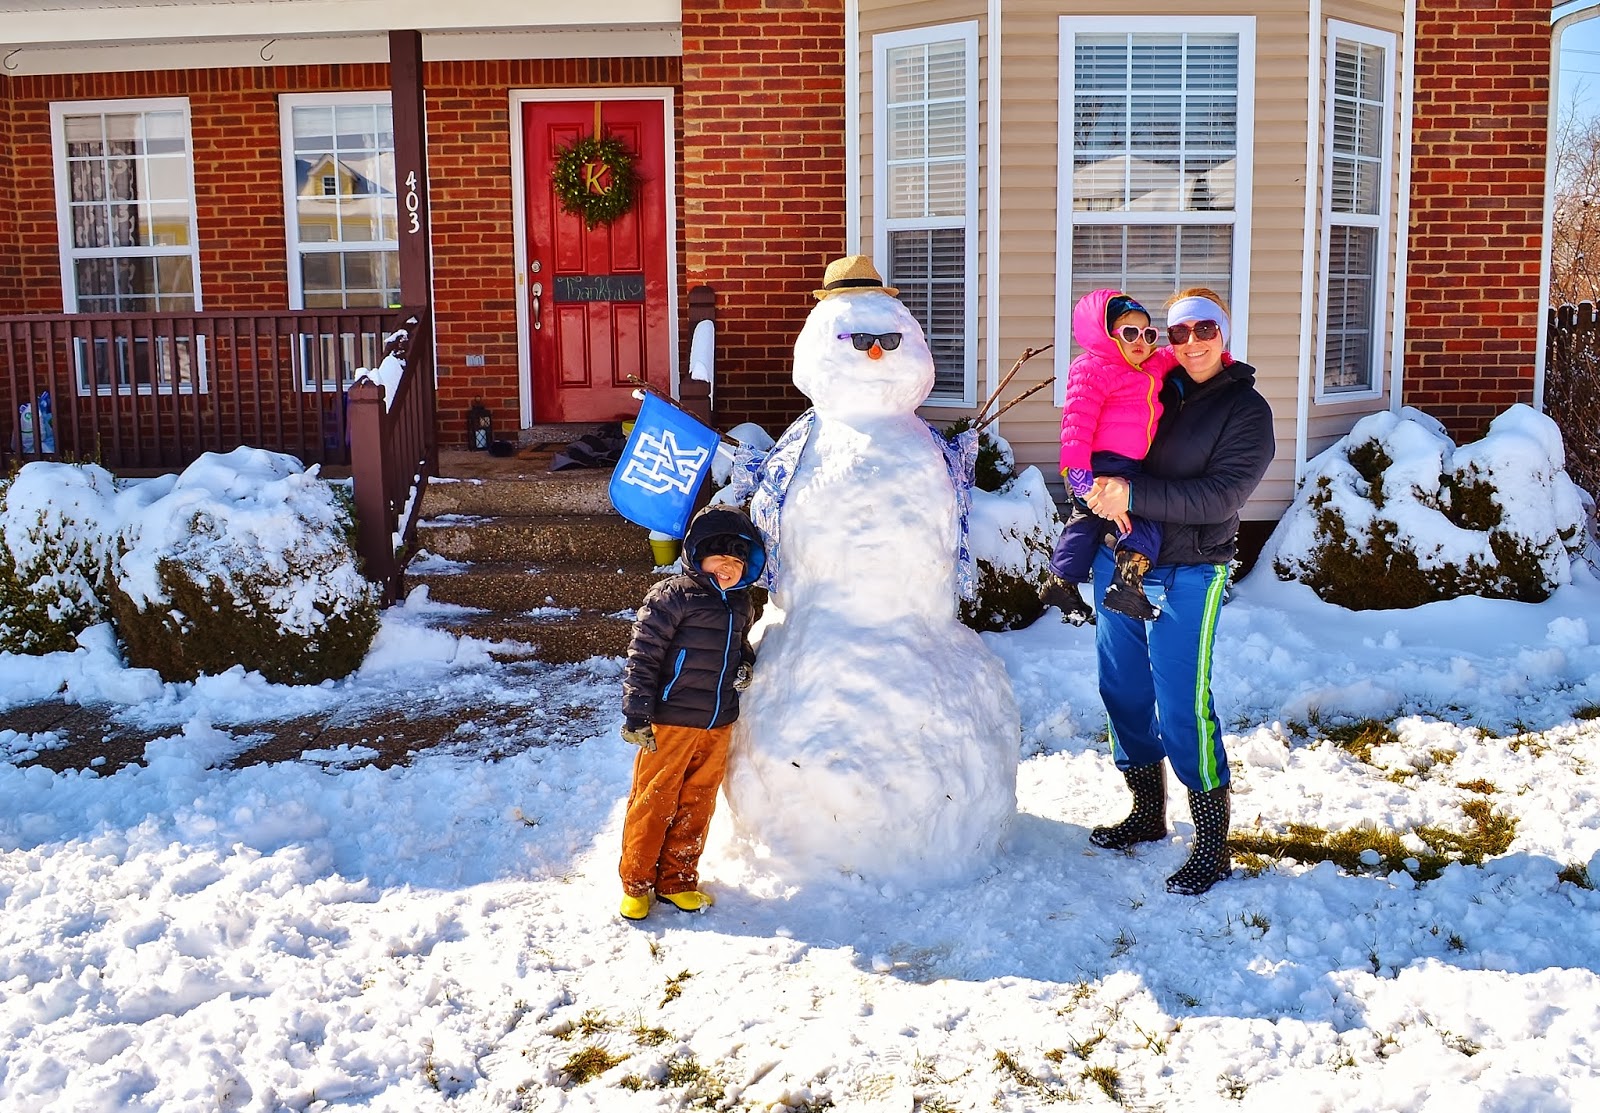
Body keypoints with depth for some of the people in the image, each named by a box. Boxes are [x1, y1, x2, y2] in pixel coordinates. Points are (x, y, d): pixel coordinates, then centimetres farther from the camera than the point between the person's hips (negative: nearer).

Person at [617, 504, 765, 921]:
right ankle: (637, 883, 18)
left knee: (696, 806, 14)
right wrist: (637, 715, -15)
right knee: (653, 803, 3)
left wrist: (745, 666, 4)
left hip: (719, 726, 6)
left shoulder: (741, 604, 10)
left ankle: (677, 880, 28)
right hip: (670, 722, -6)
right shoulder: (673, 596, -12)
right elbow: (642, 655, -12)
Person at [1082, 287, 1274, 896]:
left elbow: (1219, 497, -15)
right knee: (1123, 690, 12)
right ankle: (1147, 812, 31)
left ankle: (1212, 843, 4)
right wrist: (1103, 486, -11)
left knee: (1182, 703, -8)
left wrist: (1133, 494, -23)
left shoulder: (1247, 410, -4)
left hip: (1187, 573, -5)